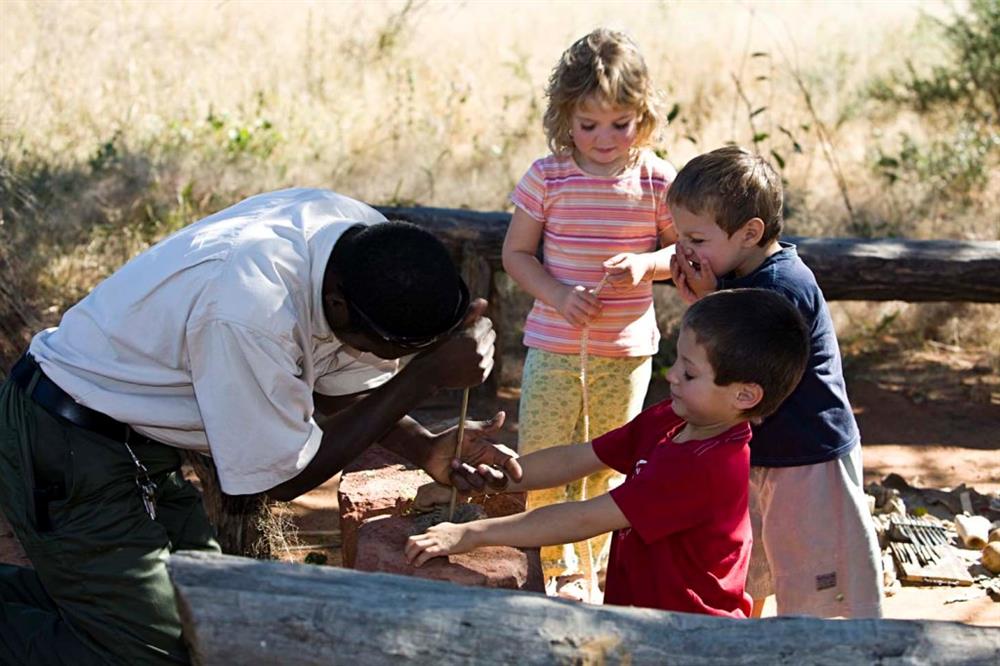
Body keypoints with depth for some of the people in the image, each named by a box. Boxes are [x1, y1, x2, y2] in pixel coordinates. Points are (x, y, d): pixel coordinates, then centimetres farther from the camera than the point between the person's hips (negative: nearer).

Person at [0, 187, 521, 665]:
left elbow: (340, 385, 7)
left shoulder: (372, 243, -10)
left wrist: (425, 448, -10)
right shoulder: (252, 312, -35)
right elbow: (283, 479, -21)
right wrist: (426, 374, -24)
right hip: (69, 449, -9)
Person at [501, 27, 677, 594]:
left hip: (628, 350, 1)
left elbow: (682, 250, 6)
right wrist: (557, 294, -17)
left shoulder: (658, 181, -7)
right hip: (554, 345, 0)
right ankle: (555, 561, 28)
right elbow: (516, 253, 0)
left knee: (607, 467, 14)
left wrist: (647, 263, -17)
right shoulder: (547, 179, -9)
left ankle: (587, 568, 33)